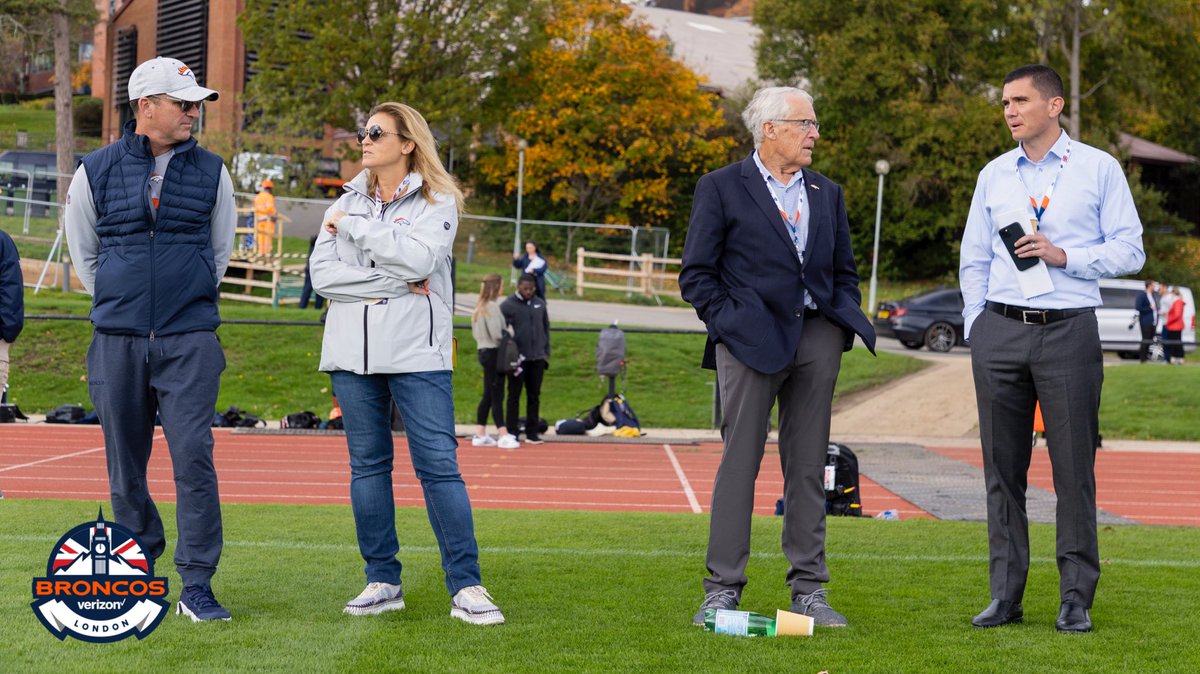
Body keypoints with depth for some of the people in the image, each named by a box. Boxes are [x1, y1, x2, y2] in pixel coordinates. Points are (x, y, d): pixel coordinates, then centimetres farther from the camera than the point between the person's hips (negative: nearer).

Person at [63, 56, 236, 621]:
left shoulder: (211, 172, 6)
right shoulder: (96, 172, 4)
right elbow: (83, 251, 16)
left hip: (190, 342, -1)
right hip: (117, 341, 1)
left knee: (194, 458, -11)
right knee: (125, 467, 6)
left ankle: (197, 586, -7)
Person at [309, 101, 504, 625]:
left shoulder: (437, 202, 3)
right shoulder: (348, 202, 15)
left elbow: (416, 257, -16)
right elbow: (323, 274, 2)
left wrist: (353, 226, -8)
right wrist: (392, 283, -9)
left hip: (416, 352, -4)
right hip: (352, 350, 4)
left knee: (439, 464, -8)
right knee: (367, 465, 5)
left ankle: (466, 587, -7)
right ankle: (382, 581, 13)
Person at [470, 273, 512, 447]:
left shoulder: (479, 307, 13)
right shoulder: (493, 307, -15)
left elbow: (475, 332, 16)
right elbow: (497, 334, -19)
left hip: (483, 352, 9)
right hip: (494, 353, -9)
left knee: (488, 395, 13)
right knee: (497, 396, -7)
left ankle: (480, 435, 15)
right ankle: (503, 436, -6)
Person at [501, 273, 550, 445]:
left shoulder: (540, 304, 8)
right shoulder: (508, 305, -6)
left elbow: (546, 328, 14)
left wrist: (546, 353, 9)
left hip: (537, 358, 4)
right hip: (518, 359, -4)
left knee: (534, 395, 8)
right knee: (514, 395, 1)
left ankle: (532, 432, 15)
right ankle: (511, 433, 4)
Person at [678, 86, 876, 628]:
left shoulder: (827, 193, 18)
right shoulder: (721, 188, 2)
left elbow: (844, 272, 22)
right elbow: (696, 274, 0)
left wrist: (846, 320, 7)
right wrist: (727, 323, -9)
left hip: (816, 337, 4)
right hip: (751, 339, -4)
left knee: (808, 467, 6)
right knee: (739, 463, -4)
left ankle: (809, 590, 12)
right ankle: (723, 589, 1)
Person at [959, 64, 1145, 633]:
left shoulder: (1099, 169, 3)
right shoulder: (994, 175, 14)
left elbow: (1129, 251, 0)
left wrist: (1062, 256, -13)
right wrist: (977, 329, 7)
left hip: (1069, 331, -3)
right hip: (1000, 331, 3)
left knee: (1074, 467, -3)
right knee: (1002, 468, 4)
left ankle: (1076, 599, 4)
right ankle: (1005, 596, 10)